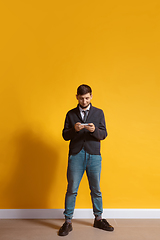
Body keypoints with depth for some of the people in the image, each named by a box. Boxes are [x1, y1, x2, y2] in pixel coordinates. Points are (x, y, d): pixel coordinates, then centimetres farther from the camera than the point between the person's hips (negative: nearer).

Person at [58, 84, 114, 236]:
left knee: (96, 189, 10)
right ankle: (68, 222, 15)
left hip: (94, 155, 1)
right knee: (71, 189, 2)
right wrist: (74, 130, -16)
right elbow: (65, 135, 4)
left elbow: (103, 134, 3)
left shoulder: (99, 113, 8)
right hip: (75, 155, 0)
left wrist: (94, 130, -18)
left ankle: (98, 219, 27)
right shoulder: (70, 114, 8)